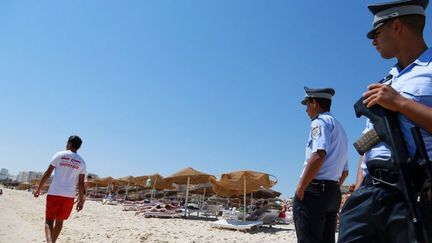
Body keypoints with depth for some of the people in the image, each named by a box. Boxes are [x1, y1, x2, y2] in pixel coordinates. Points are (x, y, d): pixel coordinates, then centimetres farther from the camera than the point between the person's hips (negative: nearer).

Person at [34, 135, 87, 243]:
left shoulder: (59, 155, 1)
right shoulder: (81, 162, 6)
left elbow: (47, 173, -1)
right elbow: (81, 183, 2)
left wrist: (38, 189, 8)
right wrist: (81, 200, 7)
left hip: (54, 193, -2)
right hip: (69, 196, 2)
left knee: (49, 220, 2)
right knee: (59, 221, 18)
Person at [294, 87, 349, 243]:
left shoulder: (320, 121, -4)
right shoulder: (340, 129, 24)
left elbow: (319, 155, -22)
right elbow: (344, 172, 26)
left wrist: (300, 189, -18)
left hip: (314, 190, -9)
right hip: (334, 193, 9)